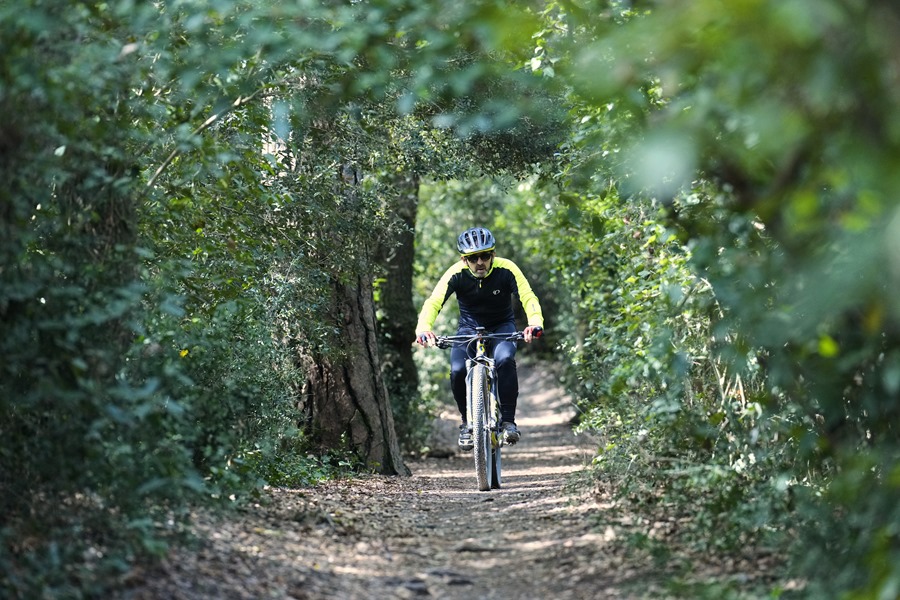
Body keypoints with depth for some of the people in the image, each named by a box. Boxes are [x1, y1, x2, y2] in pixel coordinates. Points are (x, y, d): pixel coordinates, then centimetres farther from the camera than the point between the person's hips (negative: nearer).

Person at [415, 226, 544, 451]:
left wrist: (535, 323, -53)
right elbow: (433, 302, -30)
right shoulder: (457, 273, -23)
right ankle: (467, 422, 1)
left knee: (505, 360, -33)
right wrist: (423, 328, -50)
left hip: (502, 326, -1)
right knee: (457, 371, -24)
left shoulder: (506, 269, -24)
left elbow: (528, 297, -32)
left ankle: (508, 420, -18)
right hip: (469, 327, 1)